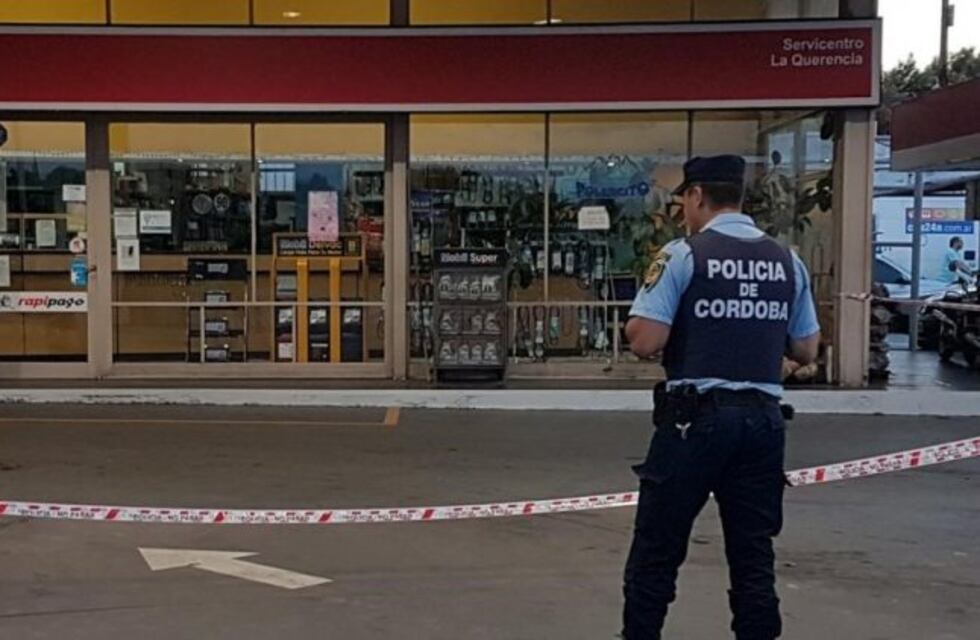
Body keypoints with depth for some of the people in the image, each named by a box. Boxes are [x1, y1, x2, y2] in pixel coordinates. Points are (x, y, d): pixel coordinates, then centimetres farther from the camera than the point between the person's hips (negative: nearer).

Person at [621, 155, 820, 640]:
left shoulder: (683, 255, -7)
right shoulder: (788, 262, 8)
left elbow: (644, 342, -13)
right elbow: (806, 351, 12)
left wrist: (640, 313, 8)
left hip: (696, 419, -4)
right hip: (762, 421, 5)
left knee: (656, 552, 6)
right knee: (754, 555, 10)